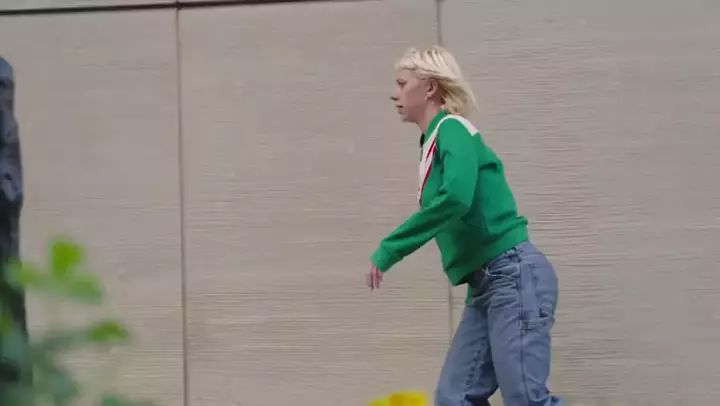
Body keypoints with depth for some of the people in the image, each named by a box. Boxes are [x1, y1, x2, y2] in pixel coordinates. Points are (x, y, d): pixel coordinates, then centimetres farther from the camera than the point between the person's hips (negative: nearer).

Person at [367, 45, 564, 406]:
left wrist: (388, 250, -23)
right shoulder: (433, 141, 16)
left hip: (513, 276, -9)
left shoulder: (453, 129, -10)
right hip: (485, 285, 9)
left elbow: (455, 198, -28)